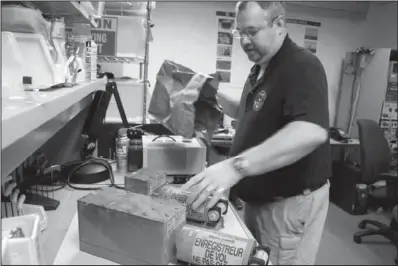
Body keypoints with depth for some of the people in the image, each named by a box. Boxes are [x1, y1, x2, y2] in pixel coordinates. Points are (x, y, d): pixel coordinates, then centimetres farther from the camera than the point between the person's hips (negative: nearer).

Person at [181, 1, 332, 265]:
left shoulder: (302, 66, -20)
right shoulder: (260, 69, 11)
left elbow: (311, 132, -37)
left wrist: (236, 166, -43)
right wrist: (217, 98, 7)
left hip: (291, 202, -8)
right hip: (259, 198, 9)